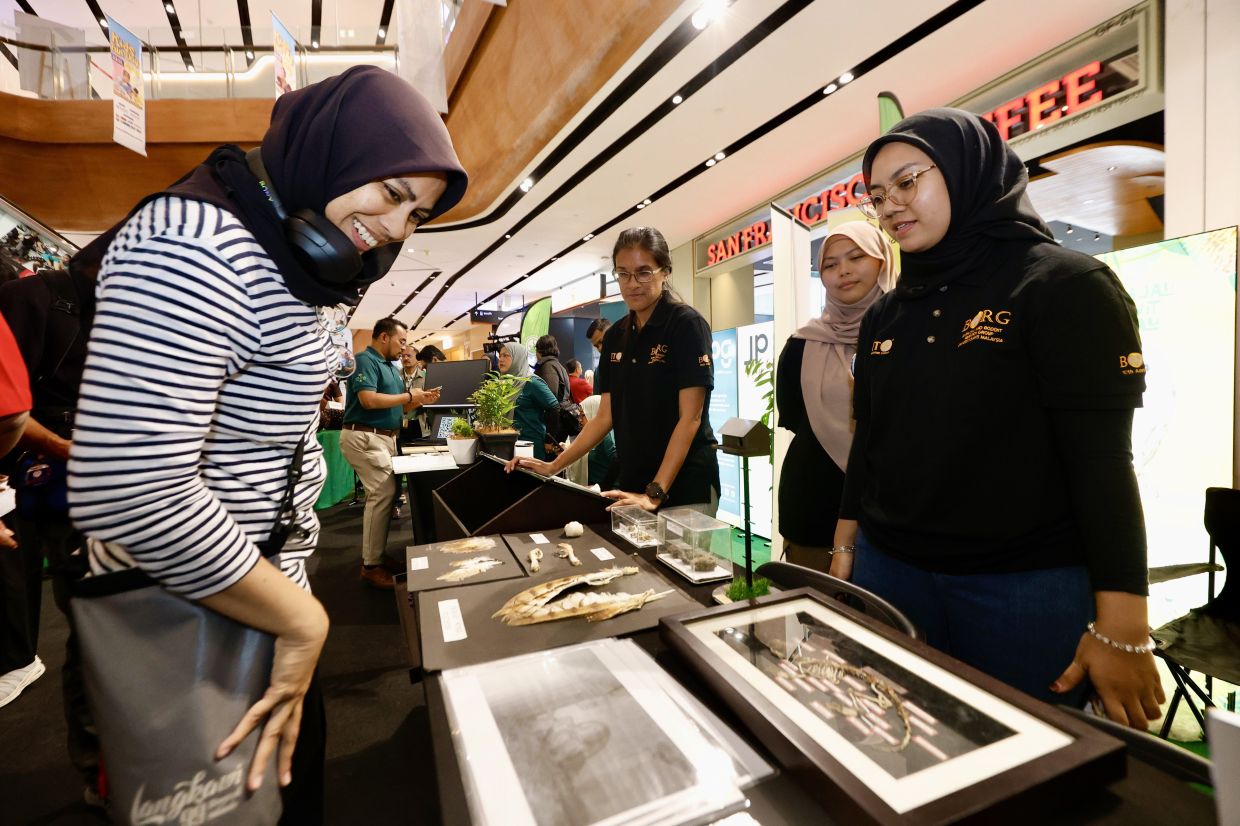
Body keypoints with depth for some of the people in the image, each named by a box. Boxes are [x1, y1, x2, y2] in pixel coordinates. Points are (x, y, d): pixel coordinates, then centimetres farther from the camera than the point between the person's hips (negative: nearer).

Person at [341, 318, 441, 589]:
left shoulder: (392, 368, 17)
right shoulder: (365, 360, -12)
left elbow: (397, 407, 20)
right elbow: (369, 400, -25)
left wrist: (420, 400, 3)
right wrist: (409, 396, -16)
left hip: (386, 437, 10)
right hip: (365, 437, -10)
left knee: (383, 493, 10)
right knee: (384, 493, -14)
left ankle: (375, 554, 20)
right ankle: (372, 565, -5)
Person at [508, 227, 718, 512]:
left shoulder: (687, 324, -10)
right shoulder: (614, 336, 7)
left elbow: (690, 418, -16)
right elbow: (605, 417, 9)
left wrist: (655, 493, -22)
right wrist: (554, 466, 2)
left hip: (686, 484, -5)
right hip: (632, 482, 5)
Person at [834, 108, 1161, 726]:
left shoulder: (1064, 286, -6)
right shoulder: (885, 315, 9)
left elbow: (1104, 458, -12)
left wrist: (1122, 631, -15)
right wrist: (846, 551, 11)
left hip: (1027, 587, -4)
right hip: (890, 572, 5)